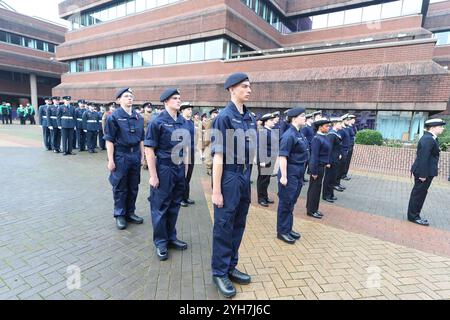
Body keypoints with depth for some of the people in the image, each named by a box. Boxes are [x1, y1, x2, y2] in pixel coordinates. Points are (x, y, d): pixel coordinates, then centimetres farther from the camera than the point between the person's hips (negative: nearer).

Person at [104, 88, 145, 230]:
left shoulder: (138, 117, 8)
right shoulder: (114, 117, -7)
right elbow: (109, 140, -9)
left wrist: (142, 156, 10)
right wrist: (110, 160, -12)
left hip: (135, 155, 5)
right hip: (121, 155, -5)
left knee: (133, 187, 13)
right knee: (120, 188, 6)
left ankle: (130, 212, 28)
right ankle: (120, 215, 21)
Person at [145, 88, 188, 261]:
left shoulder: (182, 121, 7)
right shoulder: (157, 122, -10)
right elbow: (149, 149, -11)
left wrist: (185, 167, 12)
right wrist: (153, 175, -14)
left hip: (180, 169, 6)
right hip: (164, 169, -6)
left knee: (174, 205, 16)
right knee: (160, 207, 7)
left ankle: (171, 237, 32)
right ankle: (160, 242, 22)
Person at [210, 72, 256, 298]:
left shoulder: (250, 117, 9)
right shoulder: (224, 116, -12)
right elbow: (218, 156, -15)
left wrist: (248, 177, 13)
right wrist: (216, 190, -15)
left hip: (245, 176, 7)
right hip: (228, 176, -7)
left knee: (238, 225, 16)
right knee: (224, 226, 5)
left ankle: (231, 267, 33)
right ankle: (219, 272, 23)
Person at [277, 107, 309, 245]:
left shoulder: (299, 134, 11)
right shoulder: (289, 135, -17)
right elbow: (282, 156, -21)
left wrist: (301, 174, 19)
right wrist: (283, 176, -22)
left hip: (298, 173, 9)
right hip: (290, 173, -9)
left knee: (291, 202, 17)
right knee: (286, 203, 2)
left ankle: (288, 229, 30)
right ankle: (282, 231, 17)